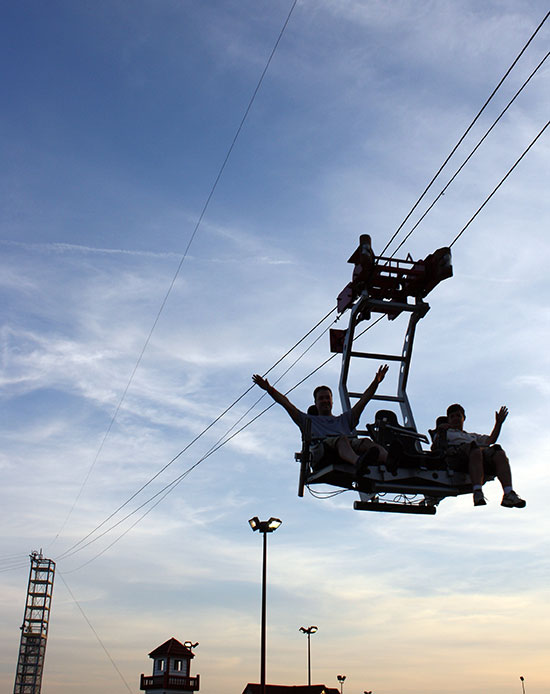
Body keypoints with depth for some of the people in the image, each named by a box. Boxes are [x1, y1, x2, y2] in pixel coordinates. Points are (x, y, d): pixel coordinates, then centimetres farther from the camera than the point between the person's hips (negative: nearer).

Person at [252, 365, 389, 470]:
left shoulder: (344, 419, 42)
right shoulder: (309, 420, 37)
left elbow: (363, 400, 35)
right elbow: (286, 403, 28)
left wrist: (376, 382, 24)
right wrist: (269, 389, 18)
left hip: (351, 443, 3)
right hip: (323, 446, -3)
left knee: (366, 442, -32)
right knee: (341, 439, -38)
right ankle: (358, 462, -72)